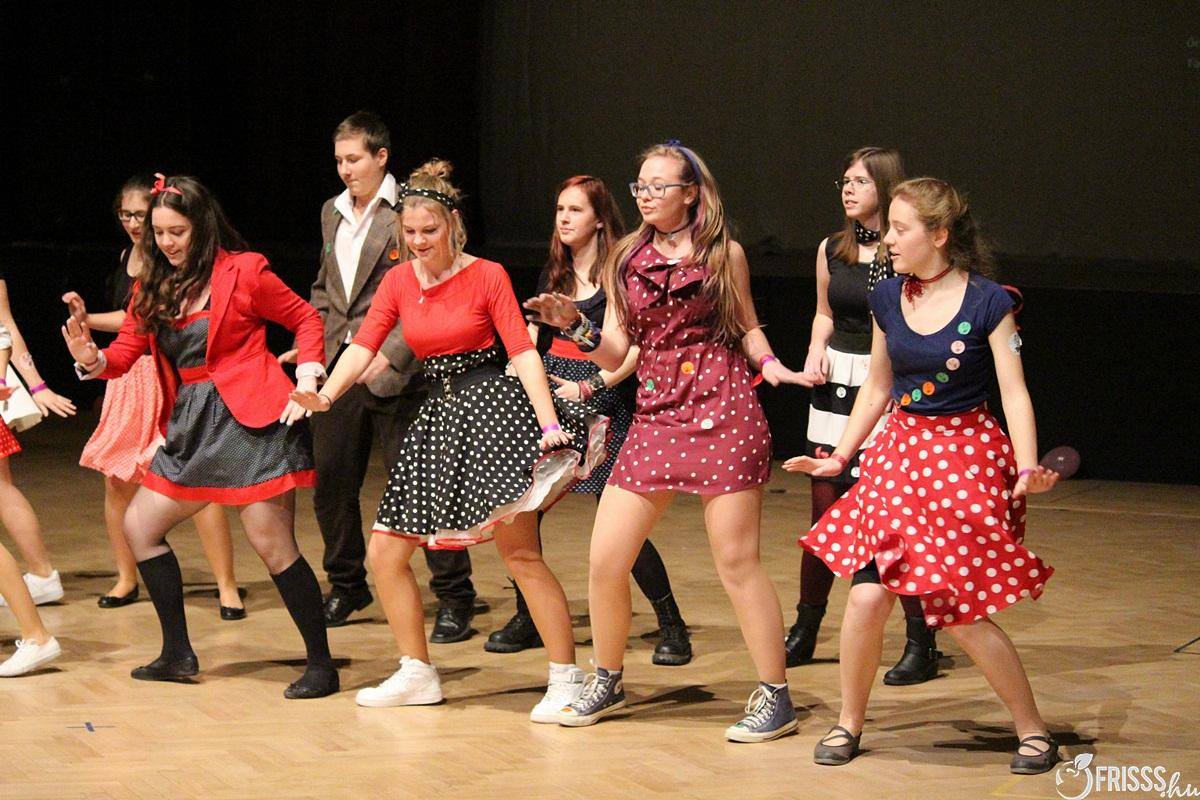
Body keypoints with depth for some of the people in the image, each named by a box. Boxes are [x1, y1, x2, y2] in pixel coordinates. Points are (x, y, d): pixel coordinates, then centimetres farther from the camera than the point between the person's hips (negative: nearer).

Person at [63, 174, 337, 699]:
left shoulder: (243, 271, -5)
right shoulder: (154, 287, 11)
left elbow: (306, 319, 2)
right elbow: (125, 353, 7)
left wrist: (307, 383, -8)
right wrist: (92, 358, -14)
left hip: (252, 420, -7)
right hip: (191, 427, 7)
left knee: (273, 546, -9)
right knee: (139, 526, 9)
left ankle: (321, 664, 1)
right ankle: (178, 655, 18)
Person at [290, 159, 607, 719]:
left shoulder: (486, 276, -3)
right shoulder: (399, 282, 10)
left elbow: (522, 352, -9)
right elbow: (363, 345, 2)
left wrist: (550, 426, -20)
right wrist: (324, 395, -17)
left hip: (492, 406, -6)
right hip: (438, 416, 6)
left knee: (521, 553, -13)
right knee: (384, 552, 4)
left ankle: (566, 679, -7)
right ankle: (416, 674, 17)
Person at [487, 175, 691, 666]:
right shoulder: (554, 273, 15)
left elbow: (634, 349, -10)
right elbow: (528, 341, 19)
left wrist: (588, 386, -15)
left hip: (603, 402, -6)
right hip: (549, 394, 6)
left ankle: (671, 625, 3)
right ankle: (527, 618, 14)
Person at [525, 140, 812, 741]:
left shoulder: (724, 253, 3)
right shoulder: (627, 260, 10)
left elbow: (746, 327, 13)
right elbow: (614, 354, 8)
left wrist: (772, 366, -6)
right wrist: (574, 324, -8)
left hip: (721, 411, -4)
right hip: (654, 416, 4)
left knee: (736, 562, -4)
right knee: (604, 560, 0)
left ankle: (775, 697, 6)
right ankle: (607, 682, 21)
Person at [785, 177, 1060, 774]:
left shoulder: (987, 303, -9)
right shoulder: (888, 299, 5)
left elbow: (1014, 392, -10)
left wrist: (1027, 468, -23)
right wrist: (839, 457, 15)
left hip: (966, 460, -4)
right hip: (898, 454, 4)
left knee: (961, 613, -5)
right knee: (868, 592, -8)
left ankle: (1032, 729, 13)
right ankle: (848, 723, 11)